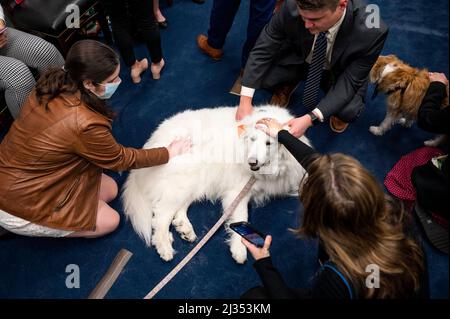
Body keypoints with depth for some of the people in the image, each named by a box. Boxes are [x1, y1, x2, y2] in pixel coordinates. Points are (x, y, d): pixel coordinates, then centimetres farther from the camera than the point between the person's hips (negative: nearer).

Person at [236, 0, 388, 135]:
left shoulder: (371, 32, -35)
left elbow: (350, 81, -27)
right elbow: (263, 48, -23)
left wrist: (310, 118, -39)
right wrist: (245, 100, -31)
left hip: (339, 73, -2)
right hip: (299, 60, 2)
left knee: (348, 111, -30)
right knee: (261, 73, -23)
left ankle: (337, 107, 9)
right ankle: (287, 86, 12)